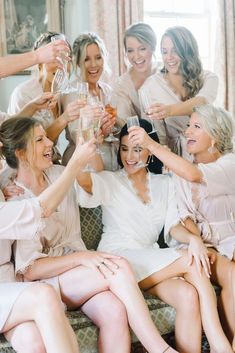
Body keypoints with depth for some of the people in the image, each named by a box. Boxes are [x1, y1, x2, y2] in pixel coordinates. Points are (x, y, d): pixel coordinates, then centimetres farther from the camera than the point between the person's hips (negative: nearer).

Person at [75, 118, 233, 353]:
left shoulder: (164, 184, 20)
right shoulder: (110, 181, 8)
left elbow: (172, 225, 8)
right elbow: (81, 176, -16)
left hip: (153, 265, 4)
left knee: (188, 296, -31)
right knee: (191, 261, -26)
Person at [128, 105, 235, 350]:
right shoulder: (182, 170, 7)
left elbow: (194, 175, -26)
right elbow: (185, 215, -2)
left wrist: (151, 144, -28)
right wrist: (196, 240, -24)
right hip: (200, 243, 1)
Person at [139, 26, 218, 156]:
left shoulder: (208, 78, 2)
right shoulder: (150, 86, -2)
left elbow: (201, 102, -19)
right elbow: (158, 137, -4)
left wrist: (169, 110, -36)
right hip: (174, 154, -1)